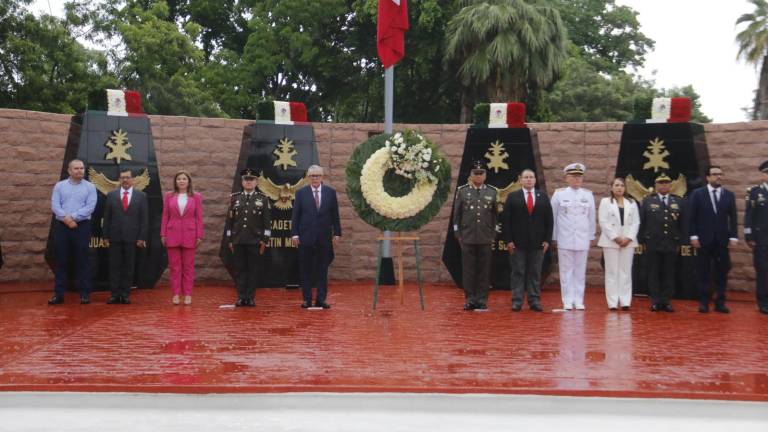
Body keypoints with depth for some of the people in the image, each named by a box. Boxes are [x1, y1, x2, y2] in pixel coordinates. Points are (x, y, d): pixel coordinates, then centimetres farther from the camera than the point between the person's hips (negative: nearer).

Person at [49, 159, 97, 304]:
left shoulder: (90, 187, 3)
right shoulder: (59, 186, 8)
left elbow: (90, 207, -8)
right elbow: (55, 206, -2)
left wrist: (72, 217, -15)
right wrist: (66, 219, -16)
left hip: (82, 227, -1)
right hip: (62, 227, 1)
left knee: (83, 260, 1)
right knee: (62, 260, 5)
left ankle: (84, 293, 5)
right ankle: (59, 293, 9)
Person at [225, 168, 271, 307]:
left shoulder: (263, 199, 3)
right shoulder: (235, 198, 8)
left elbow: (267, 222, 1)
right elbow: (229, 220, 10)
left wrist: (264, 240, -4)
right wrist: (229, 240, 6)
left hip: (255, 241, -2)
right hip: (238, 241, 2)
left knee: (253, 269, 1)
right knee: (240, 269, 3)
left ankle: (250, 297, 7)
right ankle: (241, 297, 9)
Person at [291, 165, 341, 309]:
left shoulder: (330, 192, 5)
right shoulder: (301, 193, 2)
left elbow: (335, 215, 6)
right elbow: (295, 215, 1)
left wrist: (337, 233, 2)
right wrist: (294, 234, -5)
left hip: (324, 237, 1)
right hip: (306, 236, -1)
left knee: (322, 269, 4)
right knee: (305, 269, 3)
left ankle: (321, 299, 9)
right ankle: (307, 299, 10)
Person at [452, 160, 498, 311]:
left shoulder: (492, 192, 5)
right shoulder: (462, 191, 4)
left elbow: (496, 215, 7)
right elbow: (456, 214, 5)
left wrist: (493, 235, 4)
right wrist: (458, 234, 1)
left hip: (486, 239, 1)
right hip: (467, 238, 0)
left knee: (484, 270, 3)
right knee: (468, 270, 2)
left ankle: (482, 300, 10)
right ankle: (470, 300, 9)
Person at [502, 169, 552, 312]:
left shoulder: (543, 197, 11)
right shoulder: (512, 197, 5)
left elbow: (549, 220, 9)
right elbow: (506, 220, 1)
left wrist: (547, 239, 1)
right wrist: (508, 240, -7)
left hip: (537, 243, 2)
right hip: (517, 243, -1)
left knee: (535, 273, 4)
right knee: (517, 273, 0)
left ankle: (534, 301, 8)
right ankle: (517, 301, 4)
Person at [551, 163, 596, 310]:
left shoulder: (588, 195, 5)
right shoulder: (559, 194, 0)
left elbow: (592, 217, 10)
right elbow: (553, 217, 3)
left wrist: (592, 237, 10)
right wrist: (553, 237, 3)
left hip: (582, 240, 2)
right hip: (564, 240, -2)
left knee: (580, 271, 4)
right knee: (566, 271, 1)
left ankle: (579, 301, 10)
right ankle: (568, 301, 6)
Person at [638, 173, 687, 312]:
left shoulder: (678, 202, 10)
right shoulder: (647, 201, 5)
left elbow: (683, 224, 9)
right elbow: (641, 222, 4)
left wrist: (680, 242, 4)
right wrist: (643, 241, -1)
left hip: (671, 245, 1)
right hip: (652, 244, -1)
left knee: (669, 274, 4)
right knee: (653, 274, 2)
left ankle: (667, 301, 10)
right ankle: (655, 301, 8)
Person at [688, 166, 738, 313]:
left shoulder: (729, 195, 8)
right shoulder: (697, 194, 1)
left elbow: (733, 218, 6)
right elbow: (692, 217, -1)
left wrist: (733, 237, -2)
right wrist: (694, 236, -8)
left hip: (722, 240, 2)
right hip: (704, 240, -2)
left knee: (722, 272, 4)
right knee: (703, 272, 3)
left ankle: (720, 302, 10)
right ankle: (704, 302, 10)